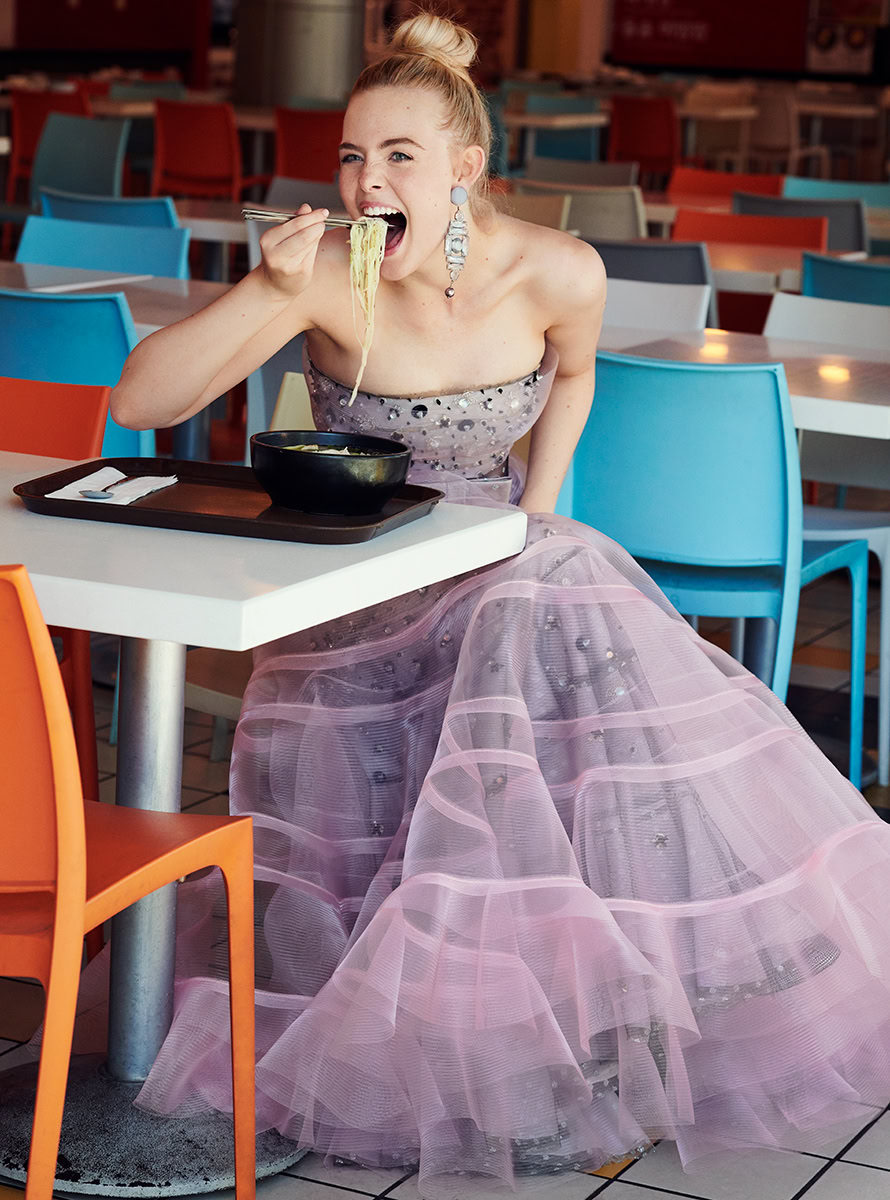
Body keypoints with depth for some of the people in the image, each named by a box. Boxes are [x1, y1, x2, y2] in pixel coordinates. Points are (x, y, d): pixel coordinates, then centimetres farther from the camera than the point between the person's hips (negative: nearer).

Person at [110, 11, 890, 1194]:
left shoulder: (557, 273, -12)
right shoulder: (321, 275, -19)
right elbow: (139, 401, -24)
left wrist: (538, 510, 3)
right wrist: (266, 291, -35)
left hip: (507, 575, 2)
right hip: (352, 602, -1)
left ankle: (598, 1061, 2)